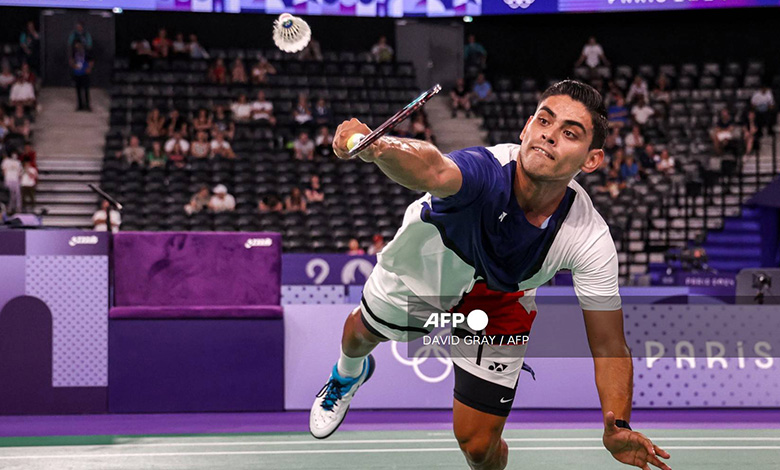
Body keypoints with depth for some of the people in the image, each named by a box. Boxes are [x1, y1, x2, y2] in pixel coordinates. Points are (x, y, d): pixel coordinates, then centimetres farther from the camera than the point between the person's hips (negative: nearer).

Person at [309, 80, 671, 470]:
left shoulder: (591, 242, -36)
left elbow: (608, 345, -26)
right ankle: (349, 373, 70)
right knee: (364, 332, 30)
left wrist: (617, 427, -42)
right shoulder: (488, 170, -45)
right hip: (426, 261, 0)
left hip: (498, 303, 0)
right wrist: (372, 146, -91)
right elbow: (433, 171, -69)